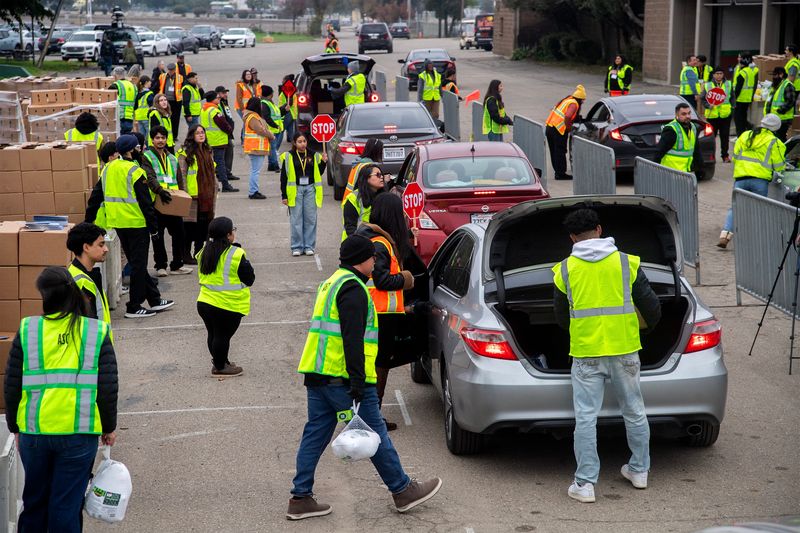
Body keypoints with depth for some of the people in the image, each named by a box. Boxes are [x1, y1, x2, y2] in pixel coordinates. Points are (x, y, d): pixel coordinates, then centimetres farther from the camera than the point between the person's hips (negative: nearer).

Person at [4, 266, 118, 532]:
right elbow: (108, 388, -5)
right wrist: (109, 427, 9)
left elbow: (12, 386, 0)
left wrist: (15, 426, 14)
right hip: (80, 434, -1)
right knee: (67, 504, 7)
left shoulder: (27, 331, -3)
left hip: (34, 432, 1)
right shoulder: (97, 333, -4)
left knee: (34, 500, 19)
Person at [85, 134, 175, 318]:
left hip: (117, 223, 8)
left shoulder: (108, 169, 7)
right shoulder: (135, 172, -15)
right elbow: (145, 202, -15)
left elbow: (96, 196, 11)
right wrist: (153, 226, -9)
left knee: (136, 263, 15)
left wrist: (89, 220, 18)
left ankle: (155, 300, 23)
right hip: (136, 223, -8)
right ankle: (134, 307, 4)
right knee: (138, 264, 1)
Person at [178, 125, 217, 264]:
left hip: (207, 196, 7)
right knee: (190, 226, -2)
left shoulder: (208, 152, 15)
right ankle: (186, 254, 5)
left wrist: (215, 189, 16)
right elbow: (181, 175, -10)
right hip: (193, 196, -7)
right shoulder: (185, 153, -8)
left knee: (204, 226, 10)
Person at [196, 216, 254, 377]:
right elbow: (249, 279, -8)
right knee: (223, 336, 4)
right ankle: (219, 367, 15)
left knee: (213, 334, 19)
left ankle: (220, 361, 34)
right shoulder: (236, 254, -16)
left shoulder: (204, 252, 5)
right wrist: (246, 263, 4)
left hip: (205, 302, 7)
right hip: (228, 306, -7)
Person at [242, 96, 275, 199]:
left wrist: (269, 135, 1)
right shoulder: (252, 118, -18)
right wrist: (271, 136, -8)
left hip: (258, 148, 11)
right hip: (256, 148, -11)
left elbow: (263, 129, 17)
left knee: (255, 170, 15)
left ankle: (253, 191, 21)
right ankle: (253, 192, -6)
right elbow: (261, 130, -22)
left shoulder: (255, 116, 17)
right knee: (255, 171, -8)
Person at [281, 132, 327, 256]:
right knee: (296, 219, 0)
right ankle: (297, 247, 8)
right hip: (295, 189, -2)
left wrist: (323, 162, -3)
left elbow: (319, 173, 13)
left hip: (310, 189, 2)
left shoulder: (313, 155, 6)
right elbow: (284, 177, 1)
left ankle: (309, 246, 11)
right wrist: (284, 195, -2)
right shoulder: (289, 156, -1)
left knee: (310, 219, 3)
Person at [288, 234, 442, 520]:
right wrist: (358, 381, -24)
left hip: (316, 376, 10)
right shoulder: (353, 288, -13)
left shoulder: (332, 283, 21)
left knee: (315, 434, 10)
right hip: (343, 379, -10)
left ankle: (300, 498, 9)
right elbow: (352, 339, -21)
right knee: (375, 434, 1)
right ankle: (403, 491, 12)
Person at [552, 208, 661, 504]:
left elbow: (561, 318, 9)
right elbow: (651, 306, 3)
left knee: (585, 418, 1)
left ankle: (585, 484, 1)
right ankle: (639, 470, 30)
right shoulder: (626, 263, -1)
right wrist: (649, 324, 26)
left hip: (585, 353, -1)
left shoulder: (564, 270, -1)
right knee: (634, 412, 17)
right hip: (624, 349, 1)